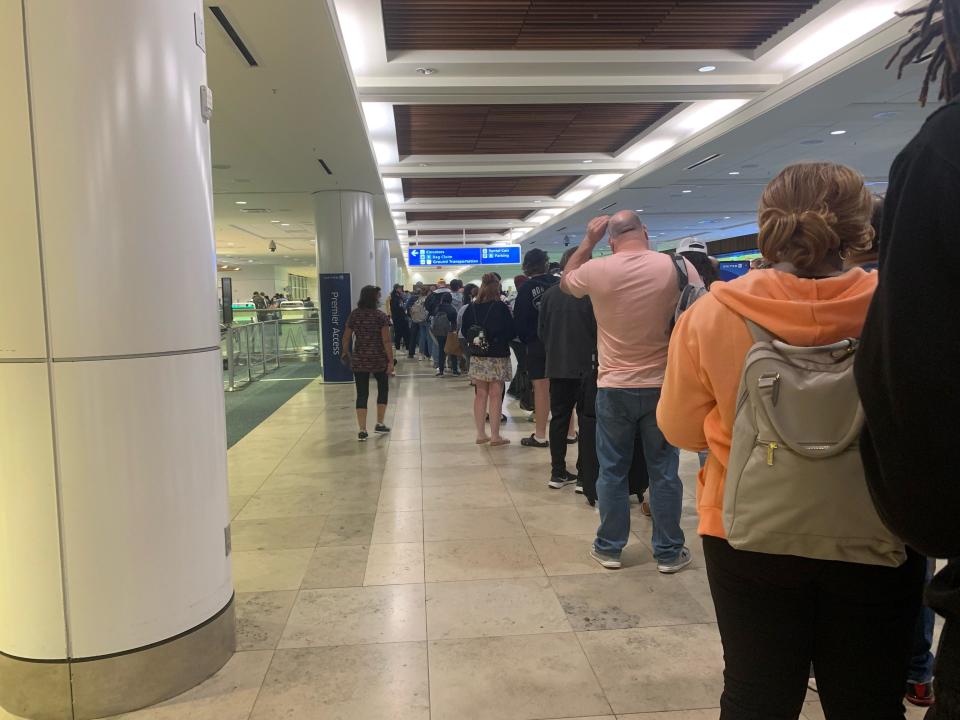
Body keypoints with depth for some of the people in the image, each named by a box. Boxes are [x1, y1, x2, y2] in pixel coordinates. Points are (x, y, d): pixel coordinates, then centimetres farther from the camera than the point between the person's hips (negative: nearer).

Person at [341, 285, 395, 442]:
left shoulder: (354, 315, 0)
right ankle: (379, 424, 21)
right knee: (383, 389, 19)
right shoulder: (381, 316, -10)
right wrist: (391, 361, -8)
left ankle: (362, 431, 4)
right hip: (378, 359, -2)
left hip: (359, 360, 2)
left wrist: (346, 352, 23)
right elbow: (386, 341, -13)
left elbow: (346, 338, 6)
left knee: (362, 394, 6)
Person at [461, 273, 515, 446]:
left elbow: (465, 331, 7)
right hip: (497, 356, -4)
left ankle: (481, 434, 16)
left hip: (477, 356, 4)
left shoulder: (471, 308, 0)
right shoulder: (500, 307, -12)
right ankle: (495, 436, 2)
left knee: (480, 394, 11)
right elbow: (511, 331, -9)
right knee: (495, 395, 0)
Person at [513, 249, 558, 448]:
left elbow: (519, 319, -6)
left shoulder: (526, 288, -8)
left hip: (537, 343, -3)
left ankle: (540, 436, 3)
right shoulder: (558, 283, 1)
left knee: (541, 388, -1)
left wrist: (525, 340, 8)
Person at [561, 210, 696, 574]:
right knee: (664, 471, 10)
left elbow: (566, 281, 14)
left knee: (613, 471, 12)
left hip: (614, 387, 0)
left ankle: (609, 548, 22)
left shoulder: (597, 270, -8)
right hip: (663, 386, 0)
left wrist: (588, 241, 16)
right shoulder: (677, 266, -8)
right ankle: (669, 552, 20)